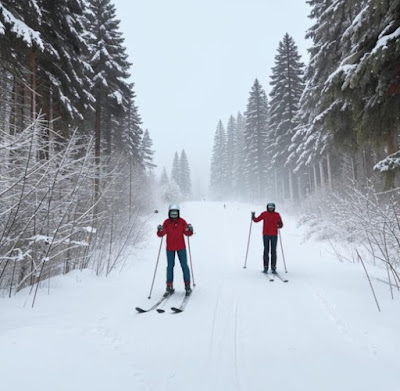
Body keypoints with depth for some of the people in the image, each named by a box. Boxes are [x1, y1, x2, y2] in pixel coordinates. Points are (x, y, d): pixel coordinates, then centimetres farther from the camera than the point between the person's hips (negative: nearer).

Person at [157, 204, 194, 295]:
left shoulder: (182, 222, -3)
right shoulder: (166, 222, -5)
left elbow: (188, 233, -3)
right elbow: (161, 234, -9)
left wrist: (190, 229, -24)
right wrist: (160, 230, -29)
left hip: (181, 247, 0)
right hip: (170, 248, 0)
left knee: (184, 265, 0)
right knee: (170, 266, 4)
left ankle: (187, 285, 10)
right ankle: (169, 285, 15)